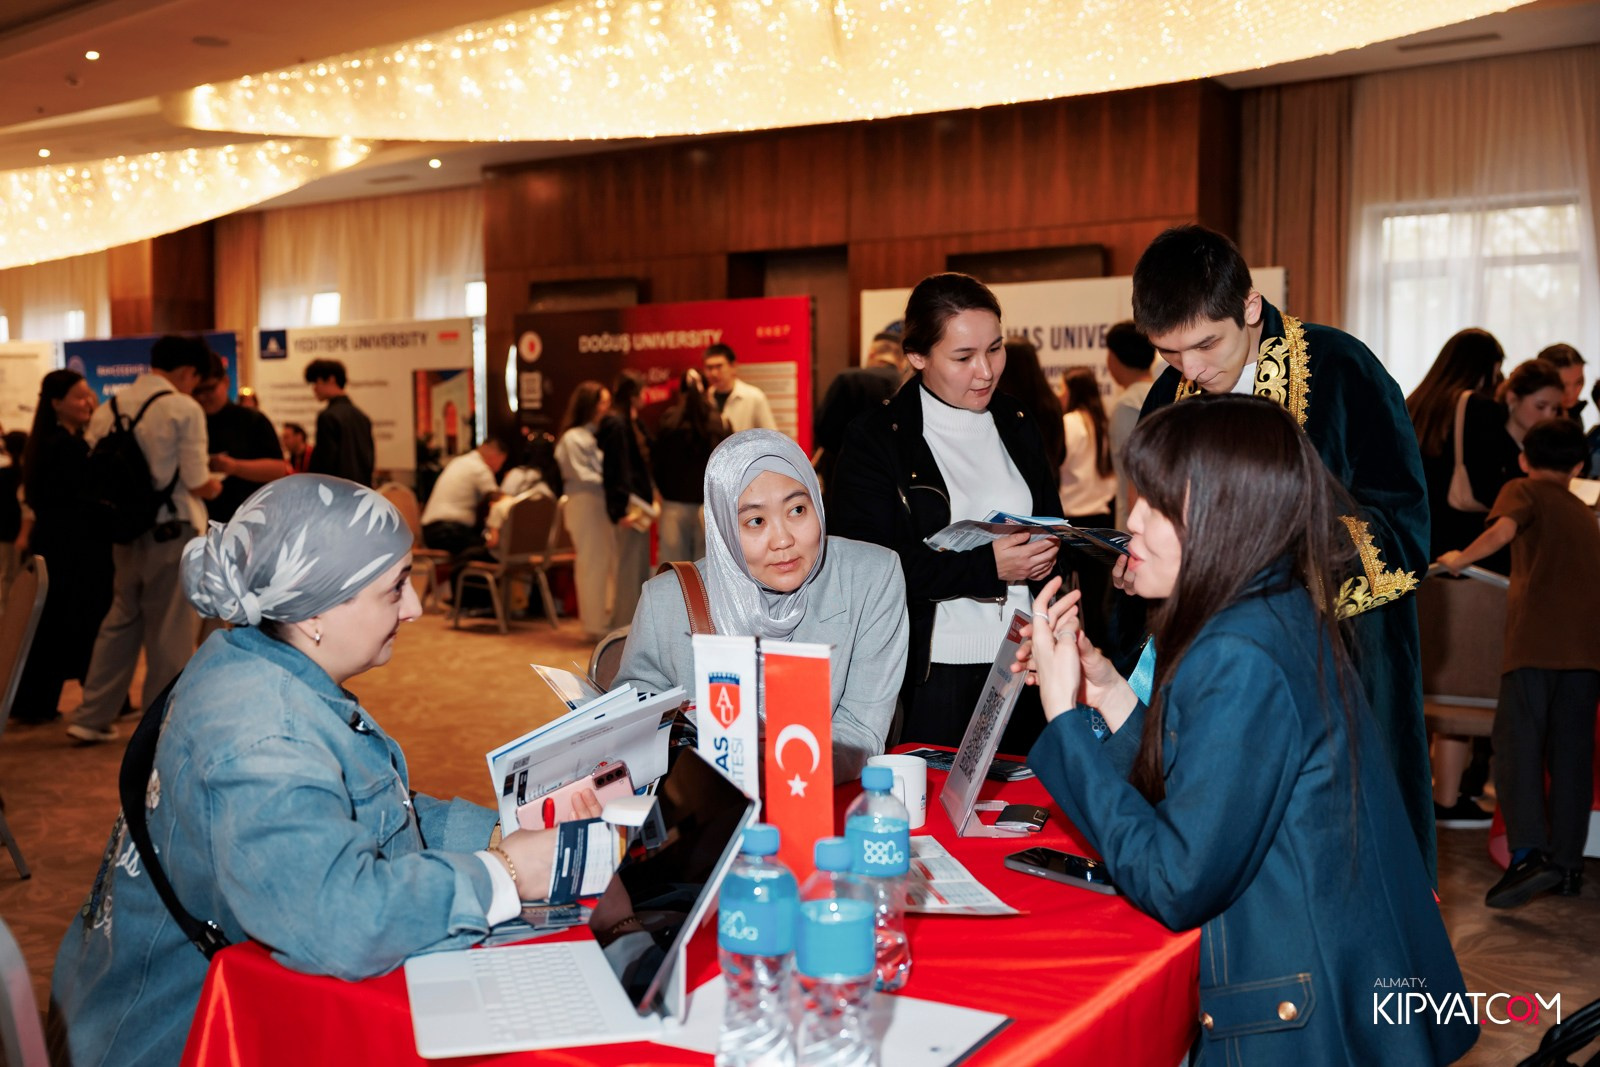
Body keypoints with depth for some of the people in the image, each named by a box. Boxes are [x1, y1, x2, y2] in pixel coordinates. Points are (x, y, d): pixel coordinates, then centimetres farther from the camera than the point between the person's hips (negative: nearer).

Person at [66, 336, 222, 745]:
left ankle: (92, 717, 20)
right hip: (172, 531, -6)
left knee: (121, 620, 18)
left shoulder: (110, 407, 4)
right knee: (170, 632, 5)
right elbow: (197, 484, -14)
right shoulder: (183, 408, -12)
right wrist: (213, 487, 7)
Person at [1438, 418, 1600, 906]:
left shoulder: (1522, 490, 10)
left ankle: (1529, 854, -20)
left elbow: (1506, 527, -12)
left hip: (1535, 636, -5)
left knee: (1519, 745, -7)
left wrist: (1462, 558, -3)